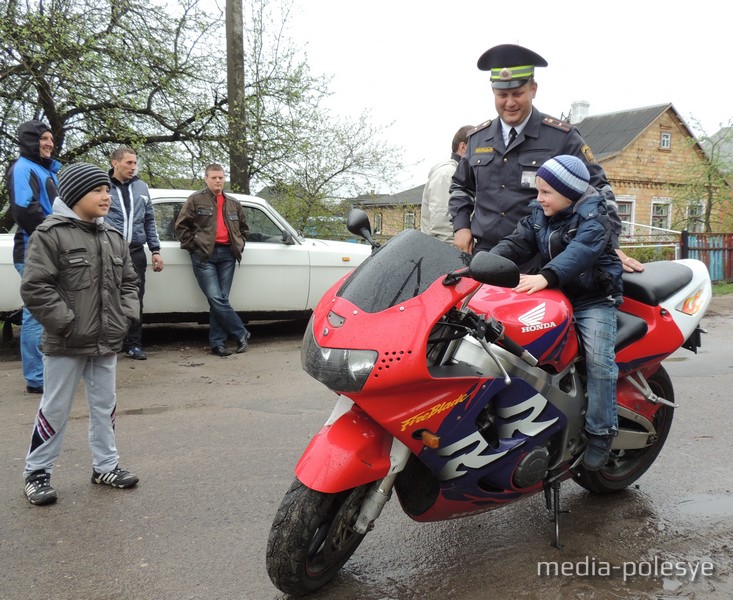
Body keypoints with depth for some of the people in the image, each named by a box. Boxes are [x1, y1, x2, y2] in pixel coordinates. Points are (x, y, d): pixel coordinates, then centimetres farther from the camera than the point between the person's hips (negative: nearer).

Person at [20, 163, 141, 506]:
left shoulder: (113, 238, 9)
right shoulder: (50, 234, -12)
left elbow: (128, 282, 17)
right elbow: (34, 288, -17)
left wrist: (127, 316, 2)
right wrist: (67, 324, -18)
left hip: (106, 343, 6)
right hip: (65, 345, -6)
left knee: (104, 406, 15)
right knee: (55, 409, 5)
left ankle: (105, 466, 28)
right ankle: (36, 472, 20)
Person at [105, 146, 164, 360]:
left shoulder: (141, 187, 14)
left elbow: (149, 221, 17)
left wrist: (155, 250, 12)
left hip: (136, 253, 3)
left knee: (135, 299, 6)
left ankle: (133, 344, 16)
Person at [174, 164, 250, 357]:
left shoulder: (234, 203, 17)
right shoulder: (196, 200, 4)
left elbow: (243, 228, 28)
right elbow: (181, 226, 2)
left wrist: (239, 246, 14)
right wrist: (194, 246, -4)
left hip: (227, 254, 4)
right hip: (204, 255, -4)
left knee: (220, 299, 2)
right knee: (216, 299, -12)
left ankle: (217, 343, 5)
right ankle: (241, 334, 0)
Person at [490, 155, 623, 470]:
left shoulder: (592, 217, -13)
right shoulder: (539, 215, 9)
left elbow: (580, 252, -32)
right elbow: (516, 243, -2)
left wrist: (545, 277, -49)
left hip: (594, 299, -6)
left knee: (598, 359, -20)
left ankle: (600, 433, -9)